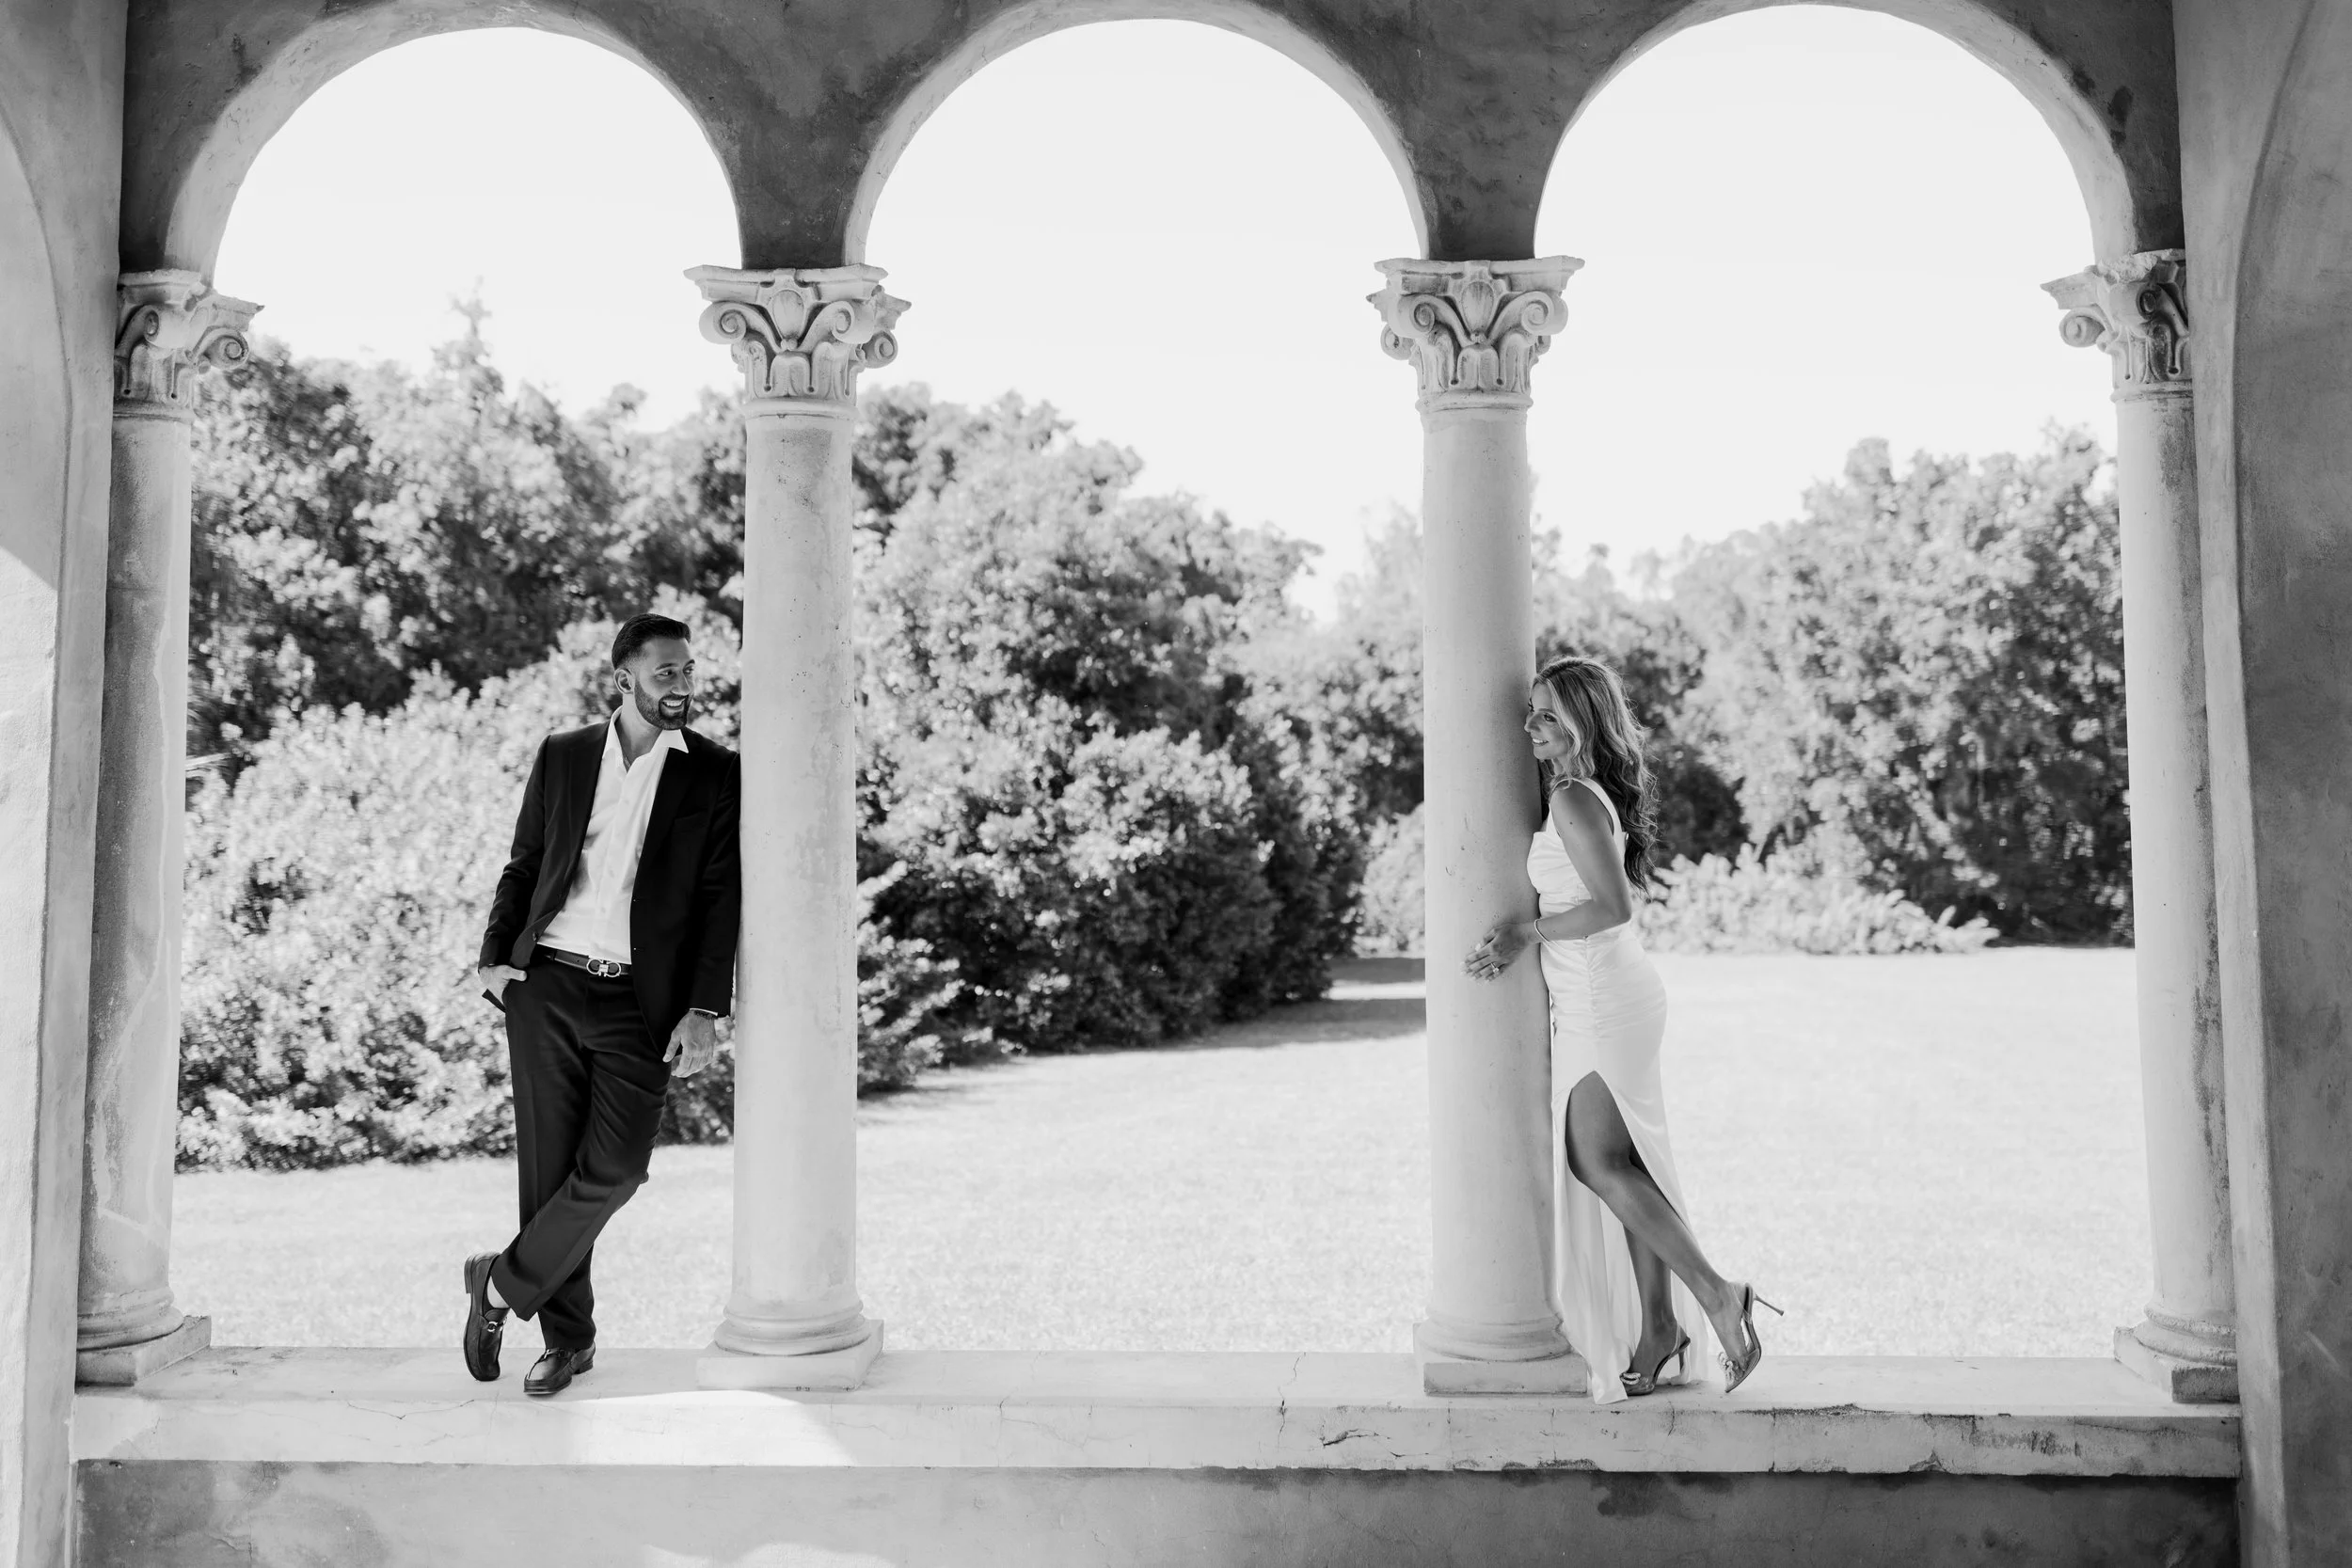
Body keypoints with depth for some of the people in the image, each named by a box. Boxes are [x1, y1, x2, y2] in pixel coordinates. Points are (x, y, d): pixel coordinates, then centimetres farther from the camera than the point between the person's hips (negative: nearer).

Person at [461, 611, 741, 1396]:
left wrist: (705, 1011, -7)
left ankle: (504, 1283, 14)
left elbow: (721, 898, 0)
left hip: (640, 1002, -1)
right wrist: (495, 956, -1)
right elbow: (523, 865, 14)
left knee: (612, 1169, -10)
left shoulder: (716, 773, 3)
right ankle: (567, 1337, 20)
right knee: (548, 1166, 5)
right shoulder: (562, 756, 10)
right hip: (546, 985, 2)